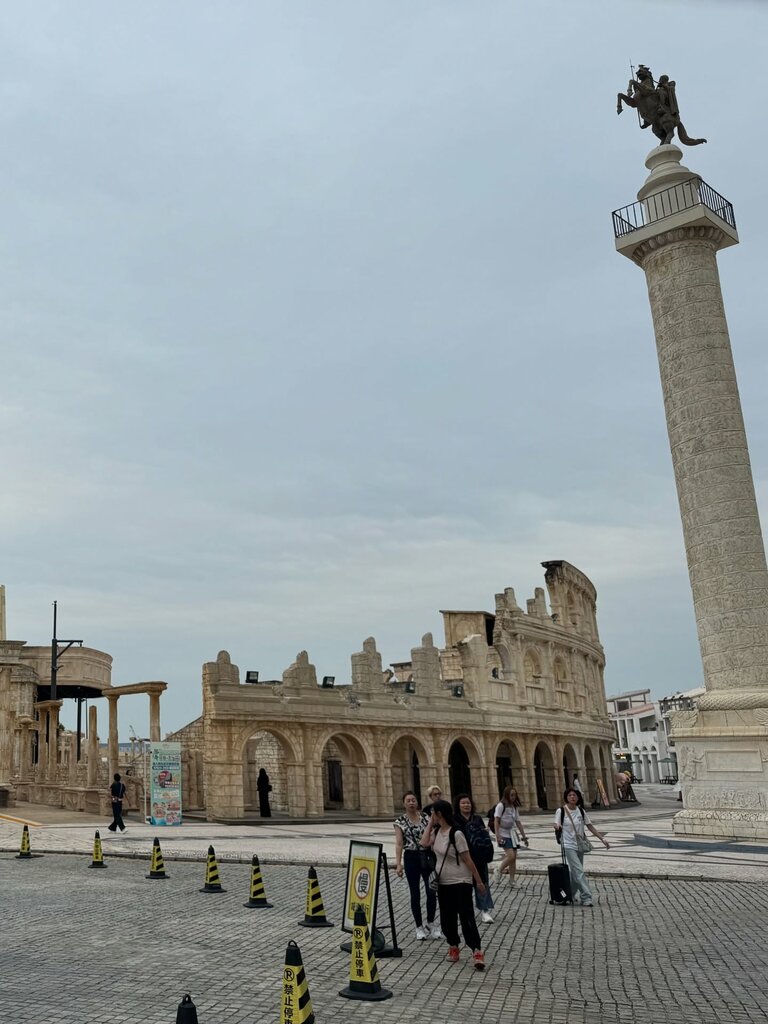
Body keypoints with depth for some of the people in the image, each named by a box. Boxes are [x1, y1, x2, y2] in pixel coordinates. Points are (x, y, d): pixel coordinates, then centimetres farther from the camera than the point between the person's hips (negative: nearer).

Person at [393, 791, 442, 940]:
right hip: (411, 858, -1)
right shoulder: (400, 821, -3)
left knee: (432, 892, -3)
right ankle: (419, 927, 19)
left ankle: (431, 924, 19)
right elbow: (399, 843, -8)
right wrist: (398, 864, -17)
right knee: (415, 895, 5)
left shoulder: (425, 817, 2)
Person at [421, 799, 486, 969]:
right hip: (443, 882, 8)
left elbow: (467, 860, -16)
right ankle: (453, 946, 29)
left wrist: (479, 881, -11)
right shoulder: (437, 831, 2)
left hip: (460, 882, -8)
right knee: (447, 917, 13)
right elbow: (424, 843, -15)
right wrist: (430, 824, -8)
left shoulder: (456, 834, -20)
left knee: (466, 917, -10)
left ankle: (477, 952, -10)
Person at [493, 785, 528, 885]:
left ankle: (512, 880, 10)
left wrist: (524, 836, 13)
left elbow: (518, 822, 15)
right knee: (511, 856, -16)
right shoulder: (501, 805, -9)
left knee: (514, 857, 3)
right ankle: (499, 870, 8)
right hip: (503, 834, -6)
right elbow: (496, 821, -13)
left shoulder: (514, 807, 11)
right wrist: (497, 835, -21)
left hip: (512, 833, 7)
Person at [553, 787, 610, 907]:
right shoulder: (561, 811, -6)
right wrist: (557, 827, -36)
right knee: (579, 871, -13)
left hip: (580, 845, 5)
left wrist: (602, 839, 2)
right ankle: (586, 897, -12)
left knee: (575, 872, 12)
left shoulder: (581, 811, 5)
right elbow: (556, 825, -11)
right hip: (568, 846, -5)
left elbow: (590, 826, 8)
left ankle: (571, 895, 27)